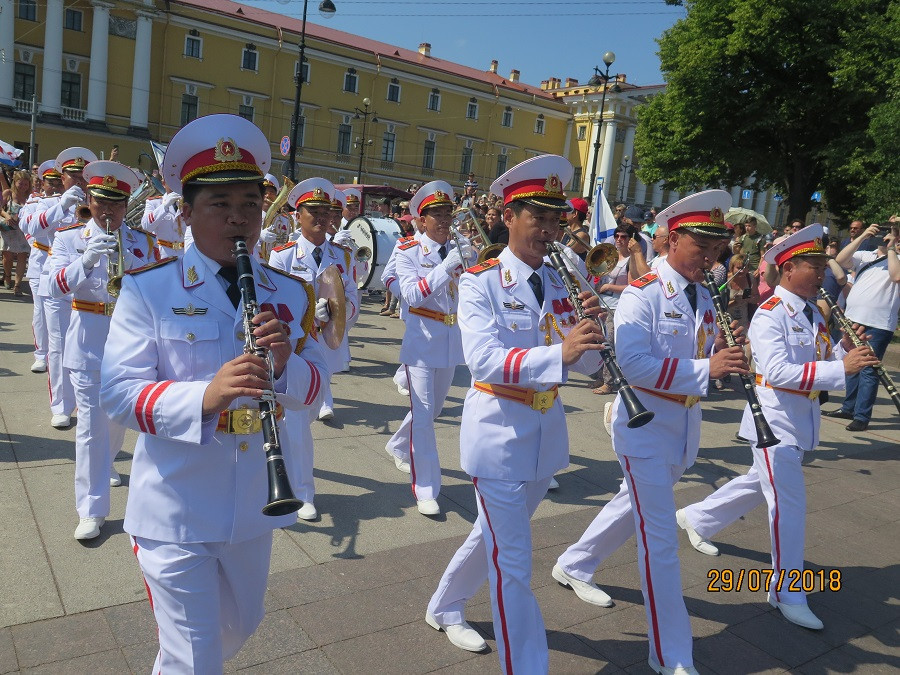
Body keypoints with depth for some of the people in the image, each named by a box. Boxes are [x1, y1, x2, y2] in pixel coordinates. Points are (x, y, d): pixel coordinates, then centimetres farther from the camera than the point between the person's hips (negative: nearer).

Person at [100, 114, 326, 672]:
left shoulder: (290, 293, 1)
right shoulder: (148, 289, -10)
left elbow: (314, 386, 1)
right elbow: (118, 391, -16)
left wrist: (287, 364, -22)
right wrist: (204, 396, -33)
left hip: (256, 503, 5)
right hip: (176, 511, -4)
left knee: (241, 626, 27)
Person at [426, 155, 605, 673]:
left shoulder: (562, 283, 4)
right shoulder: (481, 282, -11)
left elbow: (588, 363, 1)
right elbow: (483, 358, -26)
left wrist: (591, 330, -20)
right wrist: (559, 352, -39)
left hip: (548, 431, 7)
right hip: (499, 432, -6)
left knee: (498, 537, 24)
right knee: (513, 564, 0)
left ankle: (445, 608, 48)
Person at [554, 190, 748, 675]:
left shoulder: (703, 298, 8)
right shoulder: (642, 294, -16)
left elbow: (707, 359, 10)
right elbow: (631, 362, -29)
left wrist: (728, 356, -12)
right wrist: (704, 369, -32)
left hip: (684, 427, 8)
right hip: (645, 426, -8)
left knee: (636, 505, 23)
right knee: (660, 539, -3)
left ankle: (573, 566, 46)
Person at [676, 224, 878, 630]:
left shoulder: (814, 314, 9)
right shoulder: (770, 315, -19)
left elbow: (822, 363, 12)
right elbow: (777, 371, -30)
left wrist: (845, 350, -9)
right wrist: (842, 367, -34)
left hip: (802, 423, 9)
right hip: (774, 422, -9)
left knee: (760, 484, 22)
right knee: (789, 506, -4)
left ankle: (696, 519, 43)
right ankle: (787, 593, 9)